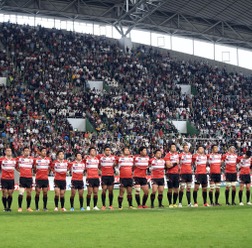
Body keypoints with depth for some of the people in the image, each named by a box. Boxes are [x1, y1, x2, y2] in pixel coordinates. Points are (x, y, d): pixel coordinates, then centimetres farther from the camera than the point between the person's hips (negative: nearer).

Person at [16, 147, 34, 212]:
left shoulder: (32, 159, 8)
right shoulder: (19, 158, 1)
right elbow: (16, 167, 13)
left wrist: (31, 172, 10)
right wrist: (20, 171, 2)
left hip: (29, 177, 3)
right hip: (22, 177, -3)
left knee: (29, 193, 7)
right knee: (21, 192, -10)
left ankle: (28, 207, 16)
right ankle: (20, 207, -3)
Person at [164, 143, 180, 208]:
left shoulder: (177, 154, 11)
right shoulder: (167, 155, -10)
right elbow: (168, 165, -16)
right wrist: (175, 163, -12)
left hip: (176, 173, 6)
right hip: (170, 174, -6)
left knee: (176, 189, 5)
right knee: (170, 189, 0)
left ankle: (174, 203, 13)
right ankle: (170, 203, 7)